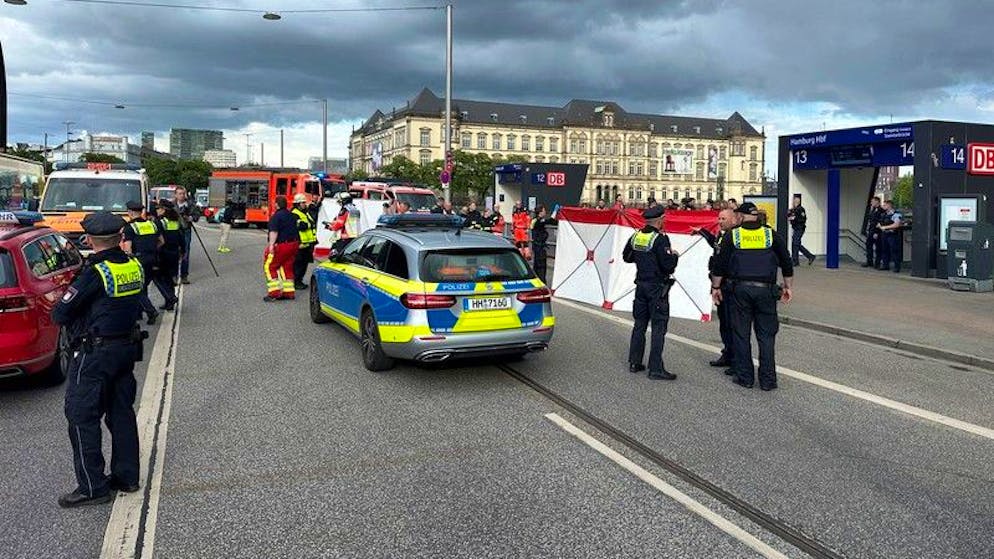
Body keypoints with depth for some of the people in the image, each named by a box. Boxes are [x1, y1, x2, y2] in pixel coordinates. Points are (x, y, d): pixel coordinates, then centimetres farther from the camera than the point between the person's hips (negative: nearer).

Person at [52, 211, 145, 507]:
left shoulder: (95, 272, -19)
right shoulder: (135, 266, 1)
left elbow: (60, 314, -16)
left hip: (94, 353, -7)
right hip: (127, 347, 7)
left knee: (82, 417, 3)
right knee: (121, 413, 16)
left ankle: (93, 487, 6)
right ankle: (127, 477, 24)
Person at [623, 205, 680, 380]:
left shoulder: (636, 236, 5)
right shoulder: (660, 238, -16)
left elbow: (626, 257, 17)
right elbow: (668, 264, -20)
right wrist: (674, 256, -1)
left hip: (641, 285, 7)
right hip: (657, 287, -7)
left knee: (639, 324, 15)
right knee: (659, 327, -3)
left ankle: (634, 362, 20)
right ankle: (656, 369, -3)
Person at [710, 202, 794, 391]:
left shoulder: (732, 235, 1)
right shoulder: (771, 235, 5)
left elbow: (720, 264, 1)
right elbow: (787, 264, 9)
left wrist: (716, 287, 11)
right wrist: (788, 287, 19)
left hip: (739, 289, -1)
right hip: (765, 290, 1)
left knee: (741, 335, 7)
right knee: (766, 335, 8)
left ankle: (745, 377, 11)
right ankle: (768, 379, 8)